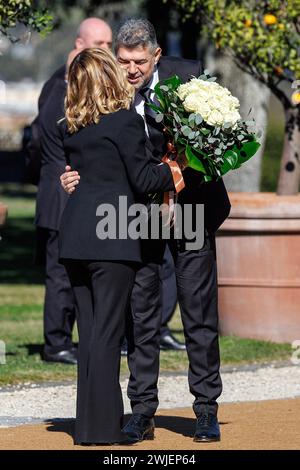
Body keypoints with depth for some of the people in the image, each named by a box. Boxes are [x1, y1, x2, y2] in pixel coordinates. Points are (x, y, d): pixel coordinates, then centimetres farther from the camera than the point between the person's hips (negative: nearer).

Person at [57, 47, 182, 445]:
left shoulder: (69, 128, 9)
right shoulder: (126, 121, -10)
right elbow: (141, 179, -9)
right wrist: (173, 168, 9)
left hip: (75, 238, 6)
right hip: (111, 238, -6)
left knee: (89, 331, 11)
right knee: (107, 332, -3)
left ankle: (89, 424, 13)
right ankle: (102, 427, -2)